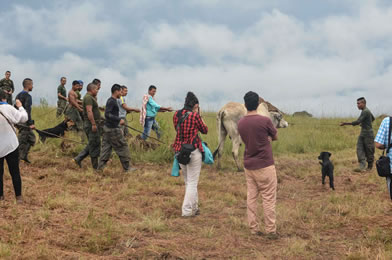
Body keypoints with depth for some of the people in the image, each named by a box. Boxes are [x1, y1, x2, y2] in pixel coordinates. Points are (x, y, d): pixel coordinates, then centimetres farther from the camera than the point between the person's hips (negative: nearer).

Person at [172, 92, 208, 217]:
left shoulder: (176, 115, 3)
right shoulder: (194, 116, -14)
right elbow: (205, 130, -1)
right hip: (193, 151, -6)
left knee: (188, 181, 18)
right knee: (192, 182, 2)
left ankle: (194, 207, 28)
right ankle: (187, 210, 2)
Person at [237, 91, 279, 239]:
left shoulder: (240, 123, 3)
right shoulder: (265, 121, -13)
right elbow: (275, 137, 3)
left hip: (248, 165, 5)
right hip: (264, 165, -5)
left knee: (251, 197, 10)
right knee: (269, 199, 1)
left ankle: (254, 229, 12)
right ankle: (270, 231, 2)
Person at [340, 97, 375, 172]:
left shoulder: (365, 112, -18)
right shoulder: (366, 111, 13)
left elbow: (357, 122, -27)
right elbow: (373, 118, 31)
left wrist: (346, 123, -26)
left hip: (368, 134, -10)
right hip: (362, 133, 10)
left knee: (369, 151, 2)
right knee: (360, 149, -3)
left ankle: (370, 167, 15)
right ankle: (362, 167, -9)